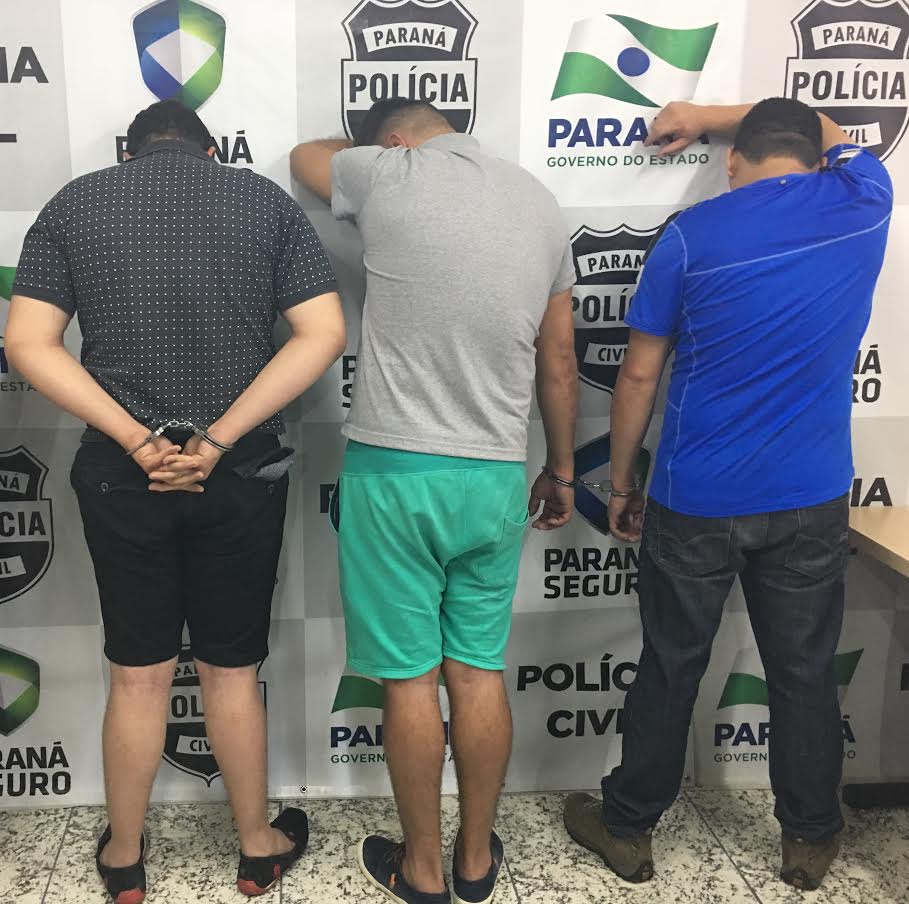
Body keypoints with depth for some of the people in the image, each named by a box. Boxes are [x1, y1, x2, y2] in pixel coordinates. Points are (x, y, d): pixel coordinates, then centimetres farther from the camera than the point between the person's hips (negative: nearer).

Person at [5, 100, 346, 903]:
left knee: (138, 674, 15)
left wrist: (136, 440, -14)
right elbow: (323, 334, -8)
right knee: (232, 668, 15)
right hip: (242, 476, 0)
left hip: (121, 476, 1)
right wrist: (220, 440, -14)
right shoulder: (266, 199, 2)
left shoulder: (74, 203, 3)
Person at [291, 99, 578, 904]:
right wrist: (562, 468, 20)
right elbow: (558, 360, 11)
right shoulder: (541, 202, 9)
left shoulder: (387, 176, -4)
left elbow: (305, 155, 20)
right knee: (480, 672, 14)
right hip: (495, 475, 5)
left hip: (394, 469, -4)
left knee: (409, 678, 8)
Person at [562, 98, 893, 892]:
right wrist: (709, 115, 23)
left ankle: (628, 825, 29)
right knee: (804, 674, 16)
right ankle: (811, 837, 34)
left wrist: (621, 481, 7)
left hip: (696, 500, -2)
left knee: (670, 671, 12)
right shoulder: (864, 204, 0)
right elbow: (834, 135, 24)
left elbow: (640, 374, -5)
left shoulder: (693, 235, -8)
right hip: (812, 499, 2)